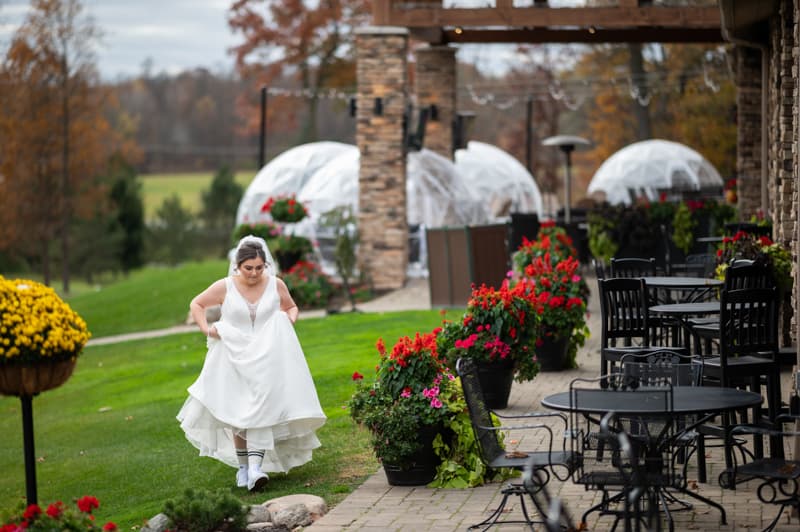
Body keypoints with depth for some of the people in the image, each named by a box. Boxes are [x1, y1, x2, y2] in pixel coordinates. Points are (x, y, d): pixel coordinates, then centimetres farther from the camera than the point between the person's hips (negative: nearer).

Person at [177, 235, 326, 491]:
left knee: (261, 410, -13)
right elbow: (196, 304, 8)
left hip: (266, 357, 0)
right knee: (236, 413, 4)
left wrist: (290, 319, -5)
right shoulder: (224, 287, -6)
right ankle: (242, 467, 16)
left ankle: (256, 468, -20)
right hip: (234, 358, 0)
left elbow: (291, 307, 17)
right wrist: (206, 329, -6)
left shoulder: (276, 285, -3)